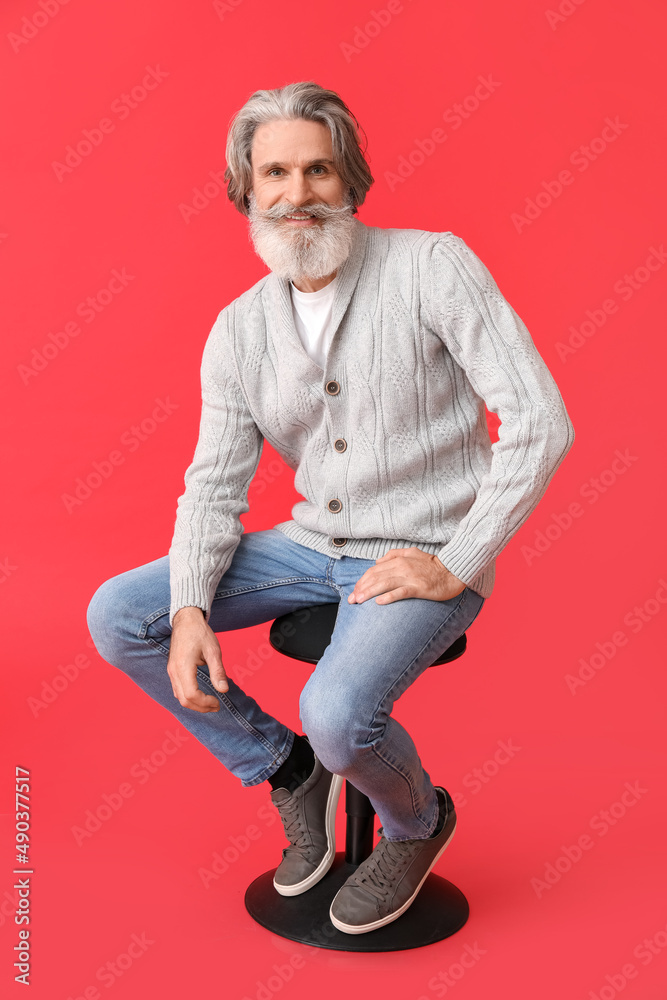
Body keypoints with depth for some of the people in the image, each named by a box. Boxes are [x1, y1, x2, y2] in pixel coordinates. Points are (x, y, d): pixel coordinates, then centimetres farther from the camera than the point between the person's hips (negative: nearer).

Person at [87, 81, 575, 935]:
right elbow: (214, 485, 3)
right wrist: (190, 609, -13)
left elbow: (540, 423, -17)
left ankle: (417, 822, 10)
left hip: (425, 558, -5)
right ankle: (288, 771, 14)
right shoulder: (238, 329, 1)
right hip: (314, 543, 6)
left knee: (337, 713, -30)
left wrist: (457, 567, -18)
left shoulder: (432, 266, -13)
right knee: (117, 616, -3)